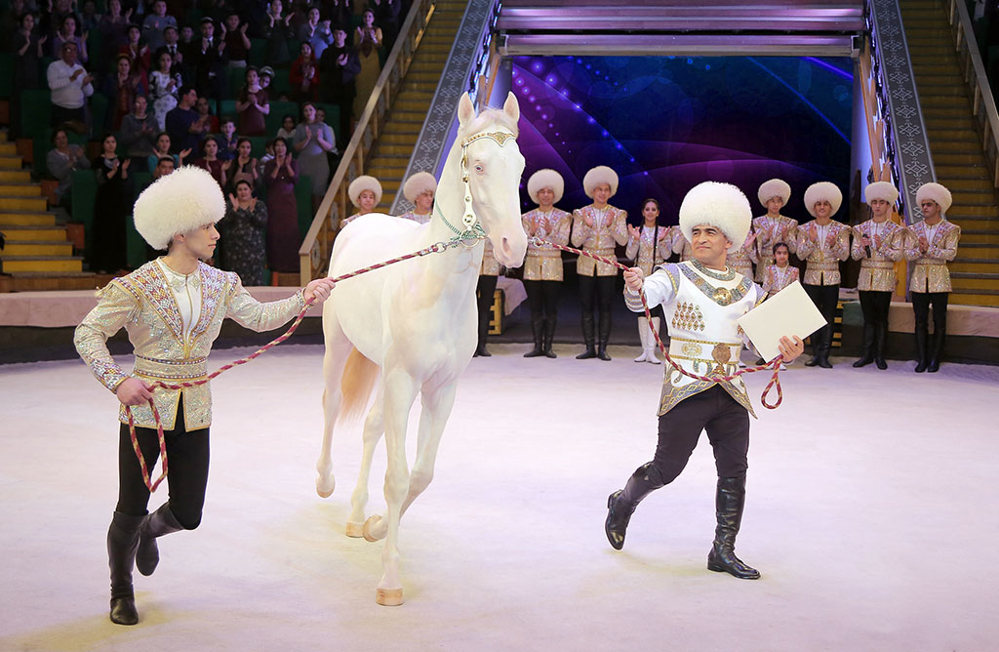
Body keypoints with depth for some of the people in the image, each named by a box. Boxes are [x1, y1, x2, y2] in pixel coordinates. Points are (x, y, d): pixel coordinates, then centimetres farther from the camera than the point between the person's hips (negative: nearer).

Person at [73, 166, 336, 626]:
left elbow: (260, 317, 1)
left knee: (188, 513, 6)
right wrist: (117, 381, -20)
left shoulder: (220, 285, 5)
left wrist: (303, 298, -14)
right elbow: (88, 333, -9)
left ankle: (149, 530, 43)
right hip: (145, 407, -4)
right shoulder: (139, 286, -10)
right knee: (131, 509, 3)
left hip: (194, 411, 4)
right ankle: (121, 591, 28)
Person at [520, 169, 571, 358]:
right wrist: (532, 233, -18)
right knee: (535, 308, 0)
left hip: (553, 267, -1)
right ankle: (537, 346, 4)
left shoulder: (562, 217, 6)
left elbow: (563, 242, -5)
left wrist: (551, 232, -23)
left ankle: (548, 346, 1)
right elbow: (523, 243, 2)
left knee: (551, 308, -3)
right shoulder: (528, 217, 10)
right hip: (532, 266, 1)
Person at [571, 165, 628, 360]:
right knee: (586, 306, 0)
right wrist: (587, 226, -18)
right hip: (587, 264, 1)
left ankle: (602, 348, 2)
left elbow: (623, 240, -5)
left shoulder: (617, 214, 5)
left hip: (607, 265, -1)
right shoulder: (581, 213, 5)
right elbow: (576, 241, -2)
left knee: (605, 306, -3)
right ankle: (589, 348, 5)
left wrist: (611, 226, -20)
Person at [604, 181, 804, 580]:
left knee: (734, 473, 1)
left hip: (731, 396, 4)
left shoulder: (748, 291, 12)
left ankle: (723, 552, 13)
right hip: (684, 391, -4)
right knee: (667, 468, 0)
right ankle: (623, 503, 30)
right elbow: (644, 298, -20)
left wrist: (786, 353, -12)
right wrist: (635, 288, -45)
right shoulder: (675, 277, -1)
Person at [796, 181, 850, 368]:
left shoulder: (841, 229, 3)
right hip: (812, 278, 1)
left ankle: (824, 355, 0)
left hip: (831, 279, -1)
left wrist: (834, 244, -23)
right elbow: (800, 254, -4)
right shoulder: (805, 229, 5)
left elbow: (845, 255, -5)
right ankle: (816, 354, 8)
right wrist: (811, 241, -20)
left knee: (829, 317, -2)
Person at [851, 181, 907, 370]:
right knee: (868, 317, 4)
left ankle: (879, 355, 4)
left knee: (881, 317, -2)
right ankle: (867, 354, 8)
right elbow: (854, 255, 5)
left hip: (885, 279, -2)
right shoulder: (861, 229, 10)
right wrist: (862, 247, -16)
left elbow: (898, 255, -6)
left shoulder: (896, 230, 2)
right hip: (866, 278, 2)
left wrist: (882, 247, -20)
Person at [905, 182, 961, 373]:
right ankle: (922, 359, 7)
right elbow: (907, 254, 3)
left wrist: (929, 249, -18)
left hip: (939, 280, -2)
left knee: (939, 321, 0)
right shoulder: (914, 229, 10)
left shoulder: (950, 229, 2)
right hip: (919, 280, 2)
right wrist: (919, 250, -17)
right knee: (920, 321, 2)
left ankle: (935, 360, 6)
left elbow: (950, 254, -10)